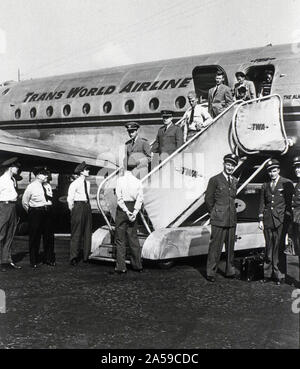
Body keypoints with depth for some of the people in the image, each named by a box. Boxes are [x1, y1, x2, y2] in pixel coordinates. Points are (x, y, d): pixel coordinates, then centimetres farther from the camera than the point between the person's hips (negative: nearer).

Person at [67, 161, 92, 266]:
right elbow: (70, 199, -8)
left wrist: (88, 205, 15)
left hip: (87, 206, 7)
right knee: (76, 233, -4)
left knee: (87, 232, 9)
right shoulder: (75, 183, -9)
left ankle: (86, 257, 17)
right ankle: (73, 258, 1)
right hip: (78, 206, -7)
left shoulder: (87, 183, 12)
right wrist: (73, 211, -4)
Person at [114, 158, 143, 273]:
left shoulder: (120, 180, -8)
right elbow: (140, 199, -5)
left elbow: (119, 198, -13)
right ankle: (137, 265, 17)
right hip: (133, 208, 4)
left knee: (120, 239, 2)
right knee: (133, 238, 12)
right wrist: (135, 212, -9)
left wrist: (126, 211, -12)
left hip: (122, 208, -3)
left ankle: (121, 266, 2)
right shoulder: (138, 181, 1)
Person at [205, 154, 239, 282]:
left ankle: (230, 271, 19)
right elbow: (208, 199, 1)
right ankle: (210, 273, 4)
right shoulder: (215, 180, -3)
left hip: (232, 219, 5)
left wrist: (232, 211, 14)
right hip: (218, 219, -5)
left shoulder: (235, 181, 14)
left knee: (230, 247, 10)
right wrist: (214, 213, 4)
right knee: (215, 246, -3)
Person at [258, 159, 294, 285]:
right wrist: (260, 219, 10)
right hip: (268, 220, 4)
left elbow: (290, 203, 0)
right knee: (269, 248, 7)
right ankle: (267, 274, 14)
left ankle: (280, 276, 3)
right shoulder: (265, 186, 15)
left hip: (281, 220, -4)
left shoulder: (287, 184, 2)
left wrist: (287, 220, -5)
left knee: (279, 248, -5)